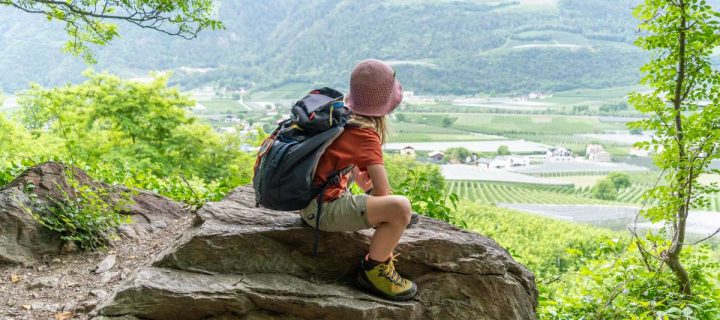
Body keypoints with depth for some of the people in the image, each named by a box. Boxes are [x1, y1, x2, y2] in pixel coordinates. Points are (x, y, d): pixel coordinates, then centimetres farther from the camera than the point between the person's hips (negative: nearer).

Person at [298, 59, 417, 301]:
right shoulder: (366, 135, -18)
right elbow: (383, 192, -20)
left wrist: (362, 180, 18)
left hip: (307, 198, 10)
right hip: (323, 209, -10)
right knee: (400, 207, -26)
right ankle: (373, 271, -7)